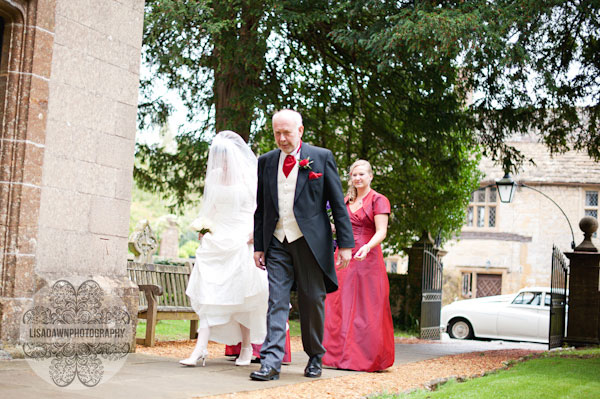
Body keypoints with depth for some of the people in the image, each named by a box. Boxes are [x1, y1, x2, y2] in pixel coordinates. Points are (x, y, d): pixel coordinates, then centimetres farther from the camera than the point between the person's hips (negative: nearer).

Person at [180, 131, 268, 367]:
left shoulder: (251, 176, -1)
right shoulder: (214, 177, 11)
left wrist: (255, 231, -13)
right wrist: (202, 226, 5)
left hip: (241, 241, -3)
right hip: (215, 241, 3)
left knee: (242, 294, 2)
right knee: (209, 295, -5)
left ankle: (246, 347, 17)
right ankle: (200, 349, -10)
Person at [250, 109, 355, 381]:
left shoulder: (321, 157, 2)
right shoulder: (266, 162, 11)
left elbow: (338, 203, 0)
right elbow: (261, 208, 14)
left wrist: (345, 243, -5)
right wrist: (258, 246, 9)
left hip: (310, 241, -2)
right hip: (277, 243, 2)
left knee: (312, 302, 6)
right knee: (276, 301, -5)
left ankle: (315, 357, 22)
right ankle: (271, 362, -8)